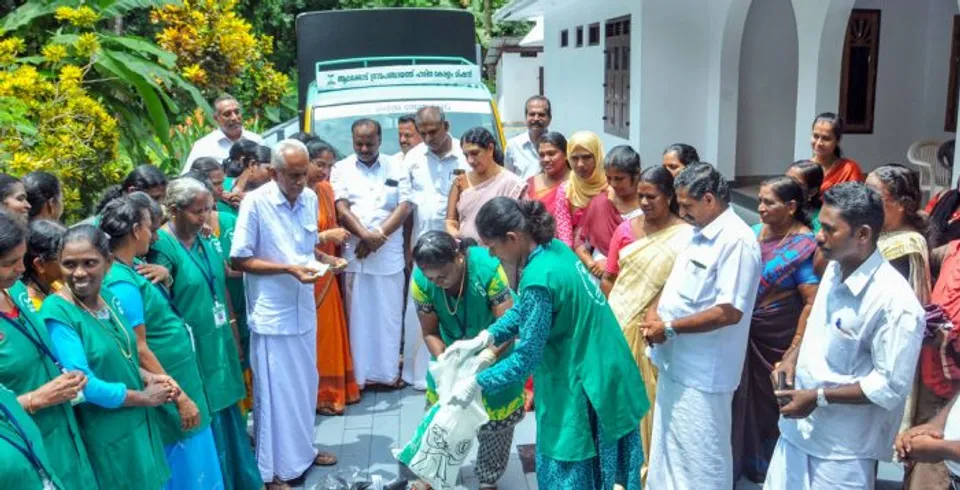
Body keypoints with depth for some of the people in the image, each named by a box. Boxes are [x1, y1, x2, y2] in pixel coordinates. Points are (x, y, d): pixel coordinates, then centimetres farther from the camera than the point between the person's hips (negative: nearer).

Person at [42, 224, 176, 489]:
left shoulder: (109, 298, 3)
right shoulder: (57, 313, -20)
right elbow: (81, 383, -23)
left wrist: (149, 377, -3)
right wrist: (143, 397, -14)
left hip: (137, 424, 7)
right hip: (103, 438, -7)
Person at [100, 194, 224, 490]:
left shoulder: (135, 266, 4)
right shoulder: (122, 284, -23)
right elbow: (139, 351, -23)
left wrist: (164, 277, 6)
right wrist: (179, 396, -20)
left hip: (181, 376, 9)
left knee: (195, 459, 20)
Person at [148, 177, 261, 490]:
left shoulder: (204, 241, 6)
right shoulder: (162, 247, -16)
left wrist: (233, 333, 15)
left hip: (219, 344, 7)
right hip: (192, 350, -7)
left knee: (225, 412, 17)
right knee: (204, 420, 4)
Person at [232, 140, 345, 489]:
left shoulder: (310, 198, 3)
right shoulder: (255, 202, -15)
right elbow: (239, 260, -13)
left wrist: (326, 259, -5)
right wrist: (288, 269, -21)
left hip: (303, 308, 6)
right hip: (272, 314, -6)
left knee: (305, 385, 18)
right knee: (276, 391, 4)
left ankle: (302, 450, 37)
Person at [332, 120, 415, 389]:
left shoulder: (396, 168, 9)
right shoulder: (341, 169, 7)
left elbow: (405, 206, 0)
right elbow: (341, 209, -2)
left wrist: (378, 236, -11)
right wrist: (366, 236, -16)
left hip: (389, 254, 1)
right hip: (355, 253, 0)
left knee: (389, 315, 5)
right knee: (358, 316, 3)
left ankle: (389, 372, 14)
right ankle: (360, 374, 9)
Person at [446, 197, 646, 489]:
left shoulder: (539, 279, -28)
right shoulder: (556, 249, 0)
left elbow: (527, 357, -21)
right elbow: (523, 311, 13)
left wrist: (477, 383, -11)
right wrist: (482, 339, 5)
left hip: (581, 387, -9)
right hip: (605, 372, 9)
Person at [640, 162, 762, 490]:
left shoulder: (737, 241, -21)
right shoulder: (698, 233, 9)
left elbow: (730, 312, -26)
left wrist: (670, 327, -21)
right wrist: (657, 315, 0)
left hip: (702, 373, -9)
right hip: (676, 362, 9)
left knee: (700, 460, 5)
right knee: (671, 449, 22)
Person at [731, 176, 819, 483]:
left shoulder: (804, 245, -16)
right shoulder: (755, 232, 2)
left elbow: (813, 302, -19)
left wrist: (796, 349, -20)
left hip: (779, 336, -5)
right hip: (747, 331, 5)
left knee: (775, 401, 12)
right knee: (744, 397, 14)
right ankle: (743, 461, 34)